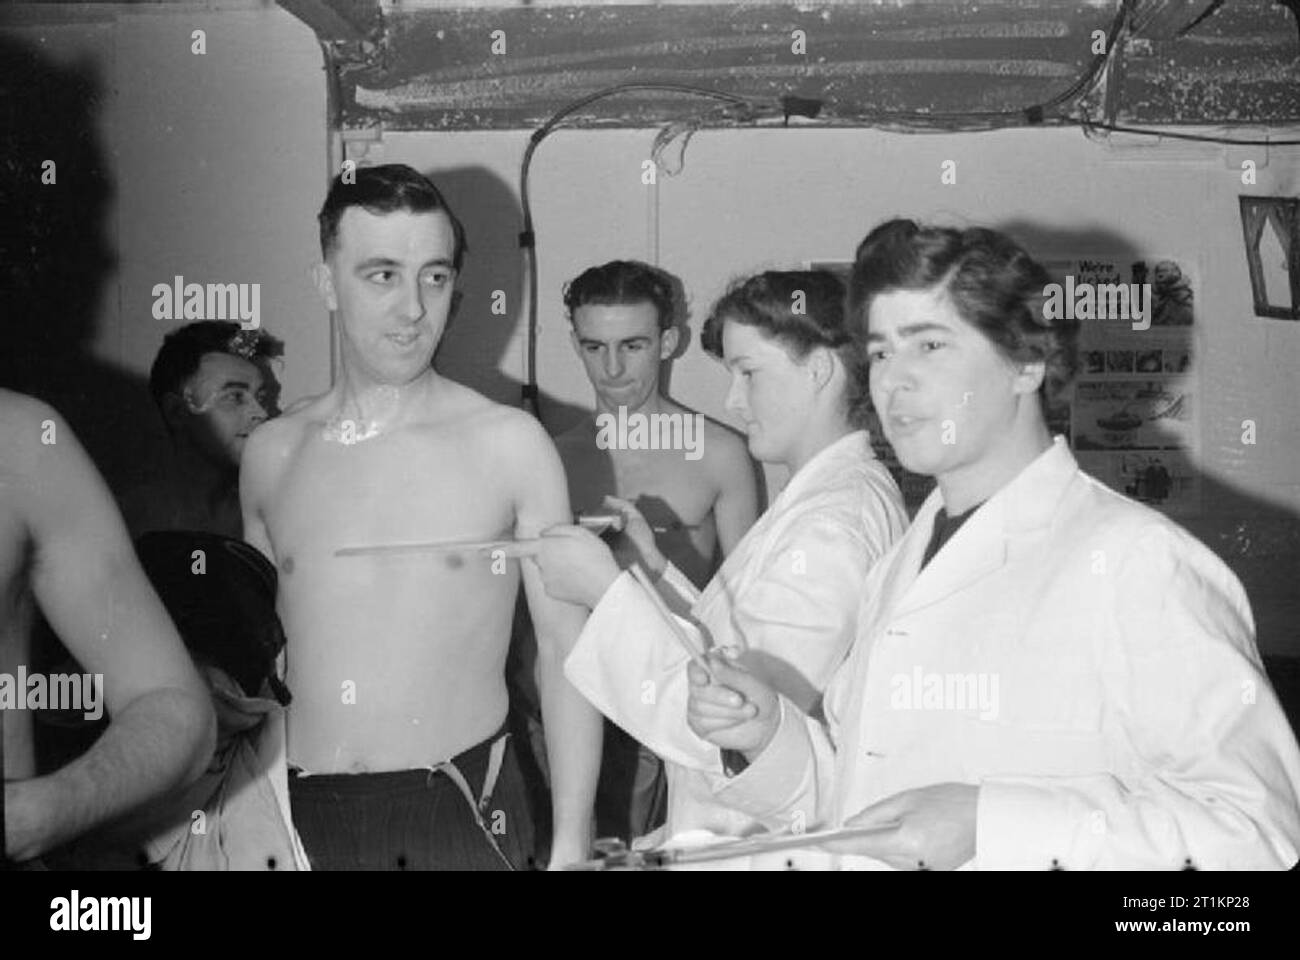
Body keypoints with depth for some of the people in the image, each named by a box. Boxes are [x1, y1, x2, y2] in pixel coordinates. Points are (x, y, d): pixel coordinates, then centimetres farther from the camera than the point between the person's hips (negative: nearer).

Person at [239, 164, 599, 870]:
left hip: (461, 811, -2)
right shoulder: (271, 453, 3)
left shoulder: (509, 443, -6)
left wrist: (571, 845, -7)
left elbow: (564, 648, -4)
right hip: (299, 812, 3)